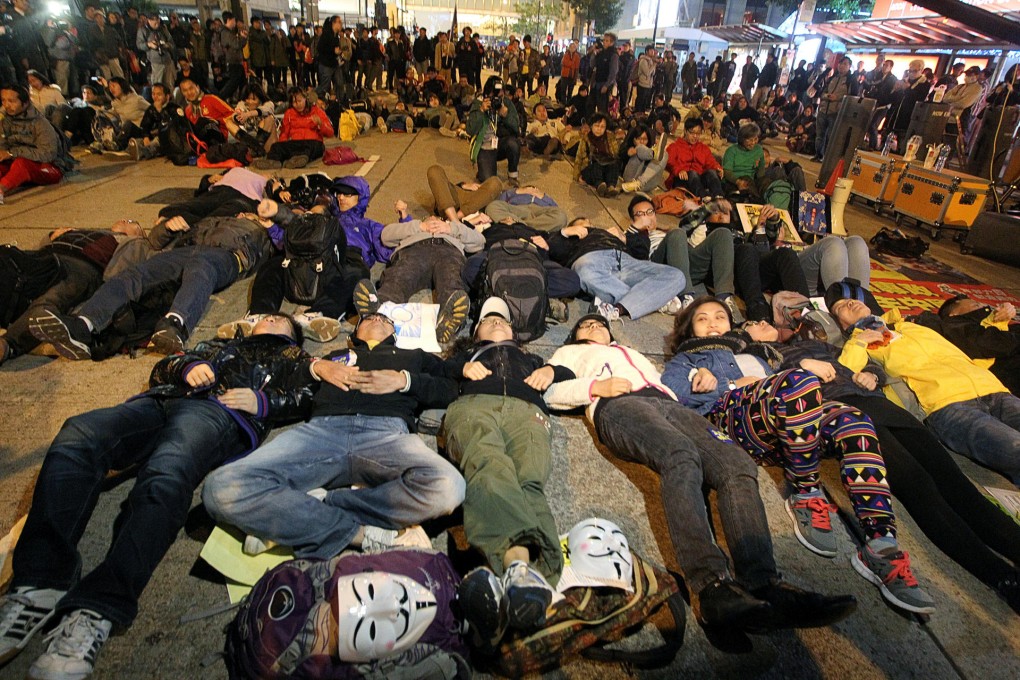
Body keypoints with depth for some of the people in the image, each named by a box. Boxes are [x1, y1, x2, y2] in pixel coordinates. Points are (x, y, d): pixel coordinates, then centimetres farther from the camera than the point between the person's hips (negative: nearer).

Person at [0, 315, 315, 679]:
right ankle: (39, 587, -31)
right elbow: (160, 369, 33)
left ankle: (95, 611, -43)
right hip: (162, 402, 5)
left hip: (216, 410, -5)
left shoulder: (292, 358, 30)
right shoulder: (218, 346, 43)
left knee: (165, 475, -37)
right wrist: (187, 367, 10)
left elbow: (308, 398, 12)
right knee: (76, 437, -26)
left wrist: (263, 401, -4)